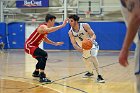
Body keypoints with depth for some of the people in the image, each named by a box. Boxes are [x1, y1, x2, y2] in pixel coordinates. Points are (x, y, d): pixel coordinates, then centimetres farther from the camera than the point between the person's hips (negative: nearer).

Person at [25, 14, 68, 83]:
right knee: (44, 55, -28)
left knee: (42, 58, 29)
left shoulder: (46, 28, 9)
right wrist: (62, 25, -48)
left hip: (33, 46, 11)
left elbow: (45, 39, 25)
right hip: (29, 46, -11)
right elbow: (49, 30, -48)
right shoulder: (43, 27, -22)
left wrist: (55, 43, 18)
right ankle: (42, 77, -31)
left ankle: (36, 73, 52)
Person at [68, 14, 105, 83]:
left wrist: (91, 39, -47)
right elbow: (74, 44, -16)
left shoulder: (85, 26, -24)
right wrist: (78, 48, -39)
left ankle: (99, 76, -29)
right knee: (86, 60, 21)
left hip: (92, 44, -5)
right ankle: (90, 72, 53)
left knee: (93, 56, -32)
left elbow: (93, 35, -22)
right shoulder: (70, 32, -14)